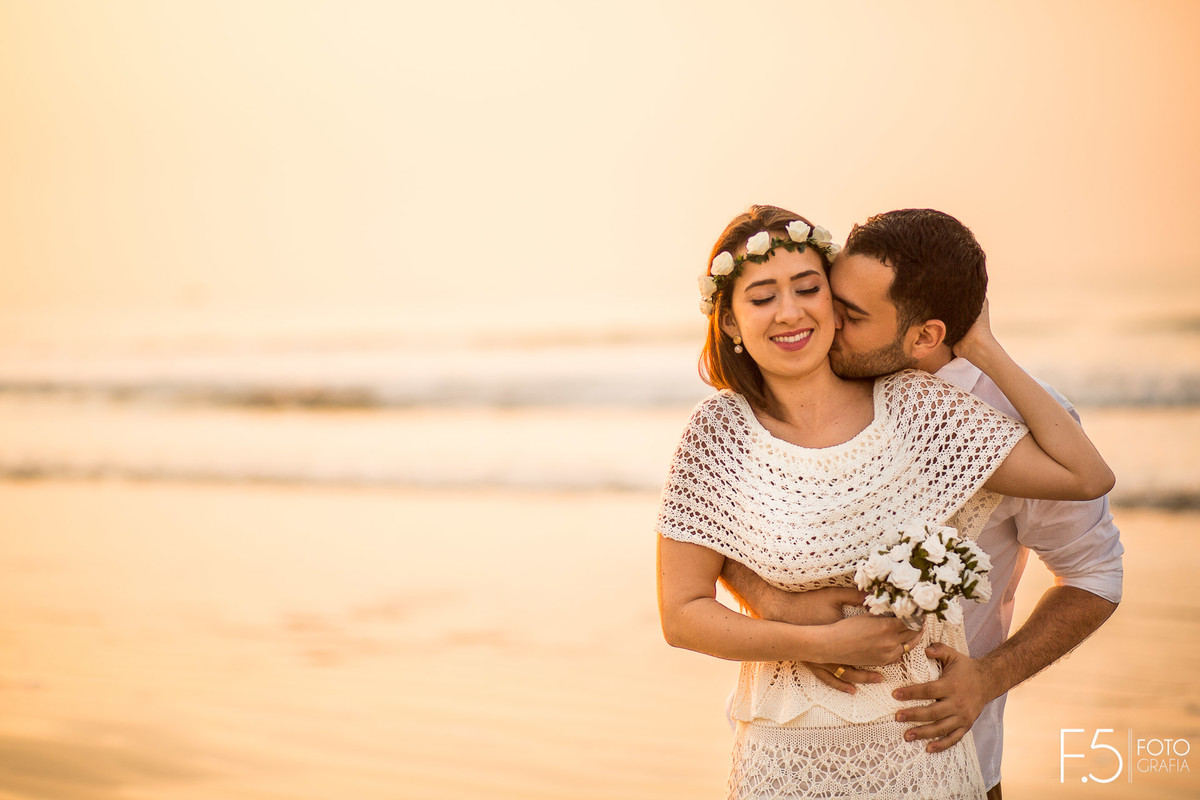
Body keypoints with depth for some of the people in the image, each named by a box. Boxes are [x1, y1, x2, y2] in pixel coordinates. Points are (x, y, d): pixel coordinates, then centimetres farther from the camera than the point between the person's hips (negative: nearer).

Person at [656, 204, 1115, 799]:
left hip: (923, 748, 1)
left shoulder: (912, 405, -6)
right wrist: (825, 643, -16)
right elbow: (682, 616, -6)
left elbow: (1088, 477, -9)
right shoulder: (719, 432, -7)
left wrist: (985, 352, -4)